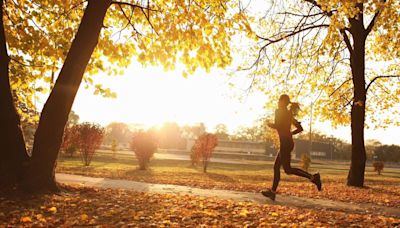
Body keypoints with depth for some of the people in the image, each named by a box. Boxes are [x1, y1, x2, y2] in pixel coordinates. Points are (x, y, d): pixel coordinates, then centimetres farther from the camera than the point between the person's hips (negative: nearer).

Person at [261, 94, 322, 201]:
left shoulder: (279, 111, -7)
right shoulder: (289, 114, 18)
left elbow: (278, 125, -21)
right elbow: (300, 128, 18)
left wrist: (270, 125, -1)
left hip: (285, 143, -9)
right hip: (288, 142, 9)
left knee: (287, 169, -9)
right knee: (276, 167, 9)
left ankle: (313, 177, -11)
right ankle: (272, 192, 10)